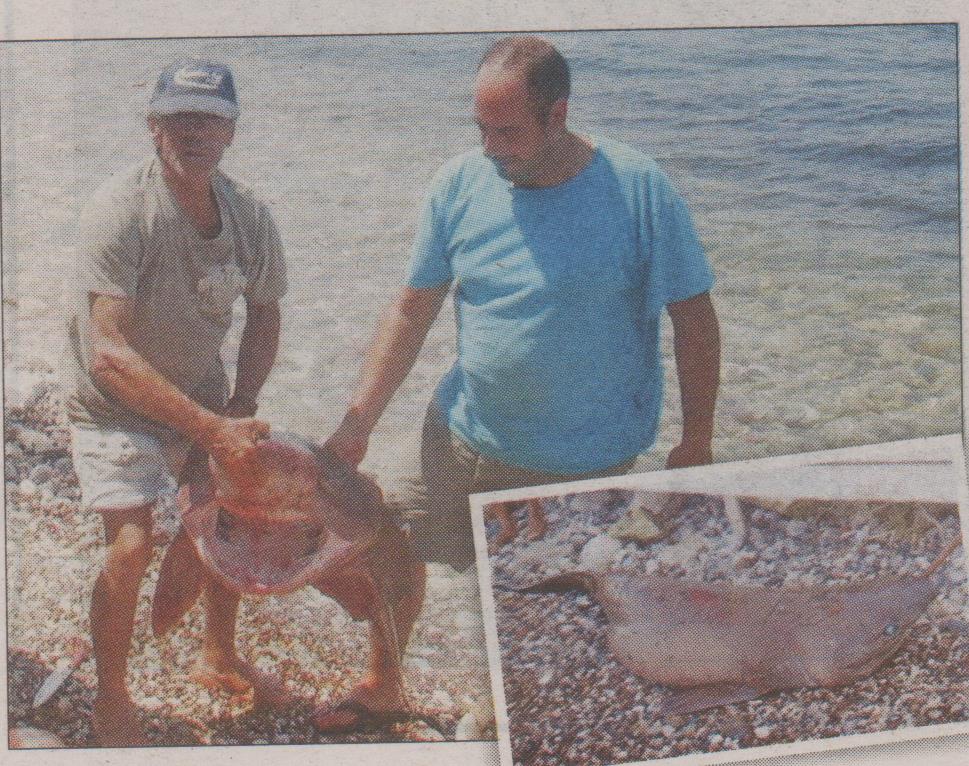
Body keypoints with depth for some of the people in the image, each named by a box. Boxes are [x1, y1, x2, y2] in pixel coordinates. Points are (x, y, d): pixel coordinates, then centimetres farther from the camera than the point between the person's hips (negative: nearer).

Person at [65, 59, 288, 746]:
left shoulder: (250, 215, -11)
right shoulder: (120, 210, -29)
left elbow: (264, 318, 5)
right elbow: (110, 354, -33)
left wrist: (239, 411, -9)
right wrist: (212, 428, -37)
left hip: (201, 392, 6)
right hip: (114, 402, -6)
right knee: (132, 543, -17)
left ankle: (219, 658, 35)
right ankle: (111, 699, 6)